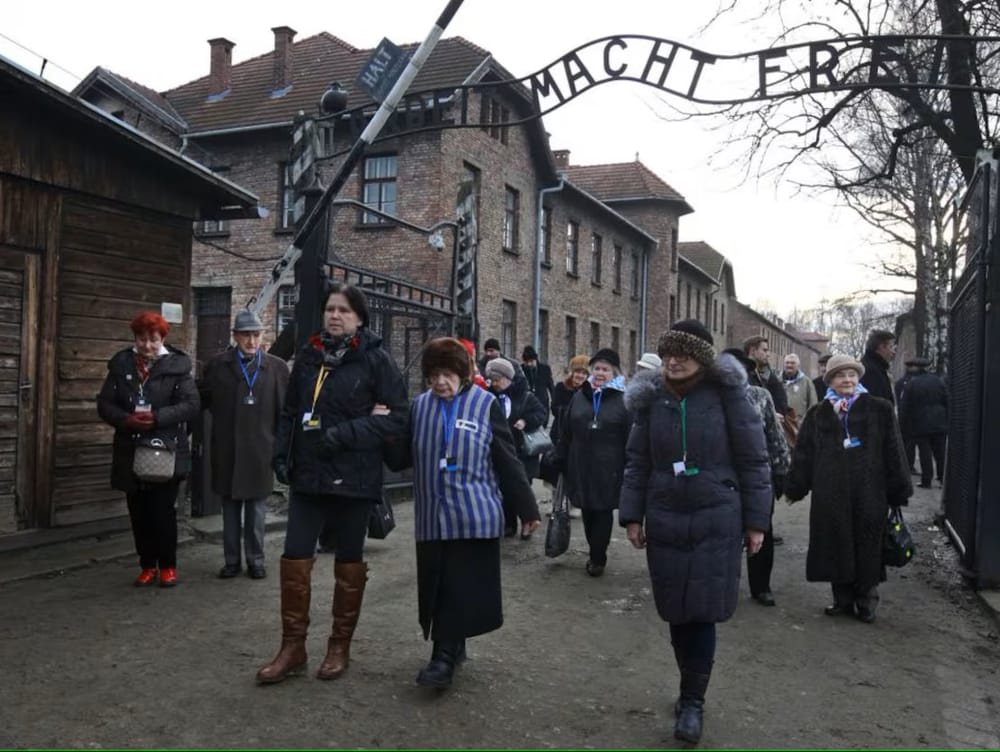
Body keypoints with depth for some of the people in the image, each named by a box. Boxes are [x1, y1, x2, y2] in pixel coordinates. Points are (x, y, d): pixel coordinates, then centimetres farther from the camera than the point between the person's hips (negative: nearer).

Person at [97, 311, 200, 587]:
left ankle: (167, 565, 15)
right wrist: (126, 419, -15)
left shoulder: (177, 366, -4)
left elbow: (192, 405, -10)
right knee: (139, 512, 9)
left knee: (163, 511, 0)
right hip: (131, 453, 3)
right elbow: (104, 404, 5)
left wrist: (157, 417, -21)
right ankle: (147, 565, 23)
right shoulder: (121, 364, 6)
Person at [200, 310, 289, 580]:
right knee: (230, 509, 11)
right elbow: (203, 401, 10)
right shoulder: (217, 365, 3)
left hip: (260, 451, -1)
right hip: (227, 451, 1)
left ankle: (256, 560, 18)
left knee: (256, 509, 7)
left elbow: (285, 409, -1)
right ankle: (232, 561, 21)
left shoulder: (277, 367, 0)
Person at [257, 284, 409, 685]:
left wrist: (346, 433, -18)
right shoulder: (308, 355, 7)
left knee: (348, 562, 10)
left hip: (354, 478, -4)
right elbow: (289, 411, 15)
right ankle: (293, 648, 18)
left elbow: (397, 417, -11)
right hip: (308, 474, 4)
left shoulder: (375, 359, -7)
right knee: (294, 559, 3)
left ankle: (340, 646, 26)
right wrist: (281, 453, 1)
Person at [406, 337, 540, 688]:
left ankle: (445, 656, 5)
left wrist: (527, 508, -2)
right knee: (437, 588, 10)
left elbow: (507, 461, -3)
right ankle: (451, 647, 27)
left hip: (473, 515, -3)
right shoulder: (419, 405, 5)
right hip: (432, 516, 4)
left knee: (461, 590, -2)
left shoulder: (486, 404, -5)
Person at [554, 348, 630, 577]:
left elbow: (631, 438, -6)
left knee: (603, 512, 3)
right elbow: (565, 432, 11)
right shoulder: (580, 396, 8)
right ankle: (596, 554, 28)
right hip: (581, 466, 4)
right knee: (587, 511, 12)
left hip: (608, 469, -4)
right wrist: (561, 461, 9)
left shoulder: (623, 400, -4)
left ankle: (598, 558, 15)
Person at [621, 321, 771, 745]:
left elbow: (753, 461, -3)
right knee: (677, 612, 10)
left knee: (703, 613, -2)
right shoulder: (652, 400, 3)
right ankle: (692, 690, 28)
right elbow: (637, 463, 8)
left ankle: (693, 701, 12)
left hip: (716, 522, -3)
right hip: (665, 522, 3)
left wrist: (755, 521, -3)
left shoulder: (727, 395, -7)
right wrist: (632, 515, 3)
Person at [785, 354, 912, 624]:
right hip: (831, 494, 2)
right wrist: (794, 488, 7)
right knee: (836, 548, 7)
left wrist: (899, 491, -2)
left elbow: (894, 452, 1)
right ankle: (843, 600, 21)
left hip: (869, 493, -2)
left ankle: (866, 603, 20)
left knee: (867, 548, 5)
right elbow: (803, 454, 9)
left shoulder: (879, 409, 2)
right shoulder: (818, 414, 8)